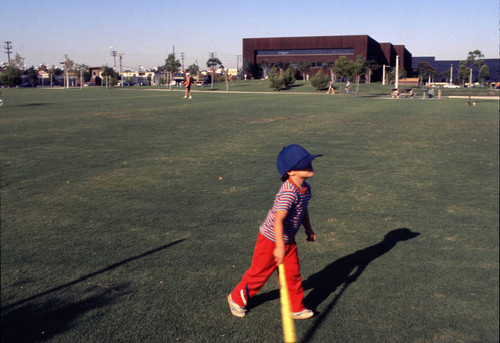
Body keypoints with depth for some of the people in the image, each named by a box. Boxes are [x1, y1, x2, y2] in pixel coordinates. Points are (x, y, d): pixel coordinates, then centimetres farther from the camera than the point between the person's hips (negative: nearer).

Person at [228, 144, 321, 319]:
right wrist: (279, 247, -37)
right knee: (260, 272, 8)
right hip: (271, 240, -8)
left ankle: (296, 308, 25)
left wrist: (308, 229, 19)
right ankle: (237, 298, 31)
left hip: (288, 240, 8)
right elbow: (278, 220, -36)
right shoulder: (289, 193, -31)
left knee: (293, 273, 9)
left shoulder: (305, 188, 0)